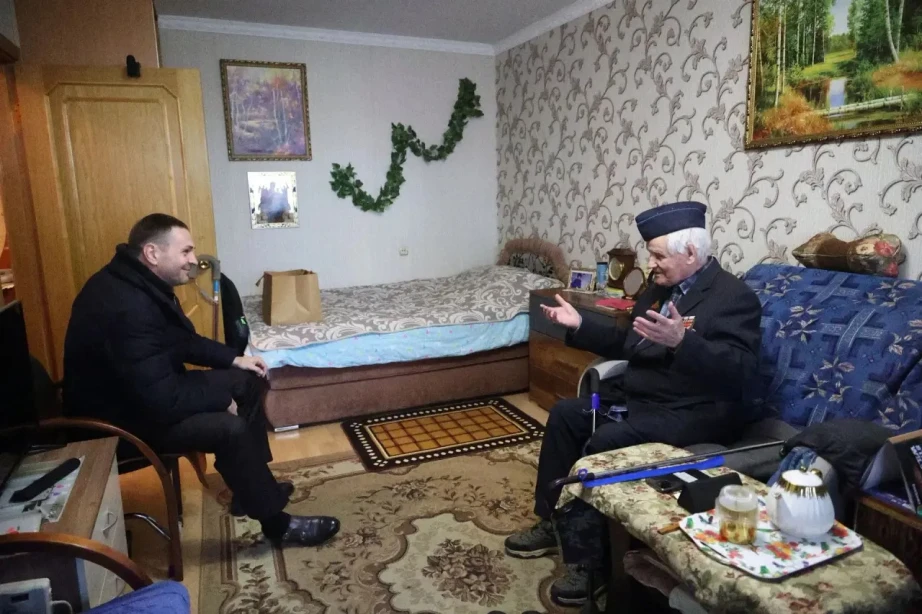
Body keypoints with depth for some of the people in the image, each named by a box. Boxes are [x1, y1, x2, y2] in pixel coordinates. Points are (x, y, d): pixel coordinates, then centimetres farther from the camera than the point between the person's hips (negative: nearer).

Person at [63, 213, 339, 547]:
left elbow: (183, 340, 14)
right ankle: (276, 522, -6)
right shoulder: (127, 308, -33)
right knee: (230, 428, -26)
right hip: (117, 416, -10)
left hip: (144, 389, 11)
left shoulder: (142, 283, -1)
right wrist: (221, 398, -18)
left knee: (248, 381, 6)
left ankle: (254, 487, 17)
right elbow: (162, 401, -34)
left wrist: (234, 358, 3)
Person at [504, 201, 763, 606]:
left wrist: (681, 341, -43)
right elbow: (628, 345, 18)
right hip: (636, 397, 9)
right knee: (564, 414, 1)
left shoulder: (734, 297, -14)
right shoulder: (661, 288, 11)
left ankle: (589, 558, -12)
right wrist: (580, 325, 7)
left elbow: (739, 371, -28)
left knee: (604, 442, -28)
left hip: (690, 413, -9)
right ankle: (551, 523, 11)